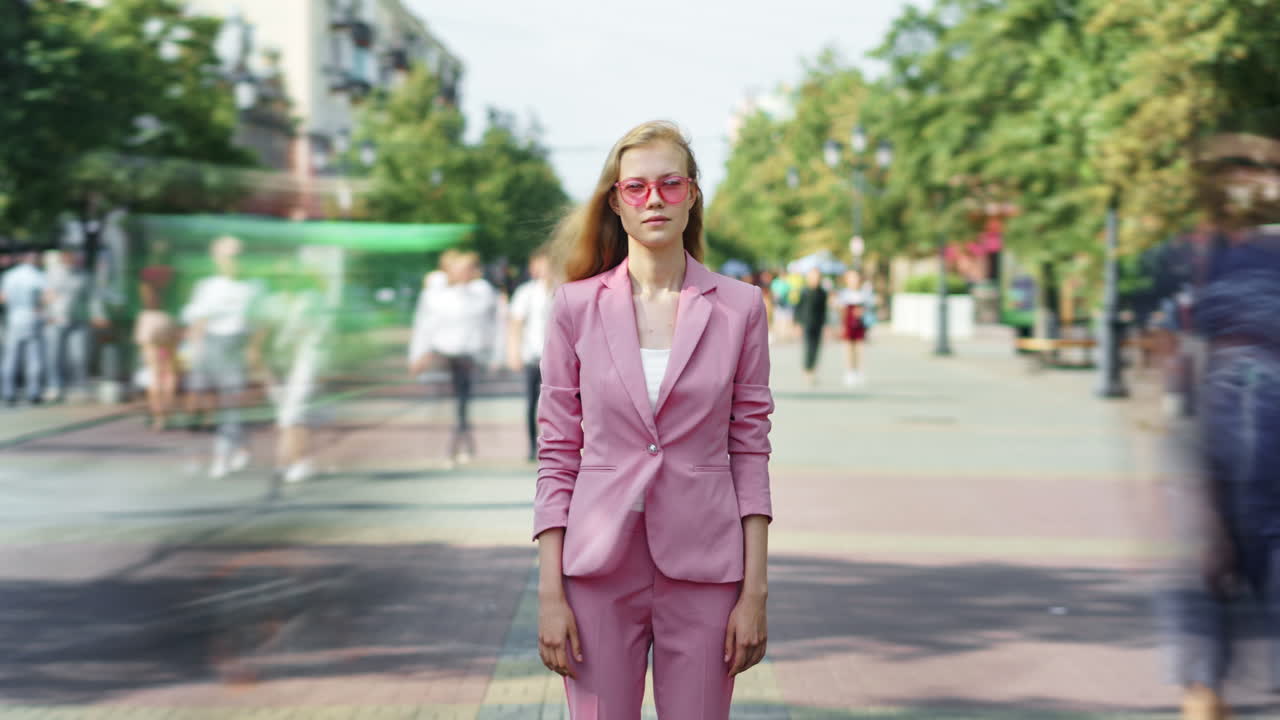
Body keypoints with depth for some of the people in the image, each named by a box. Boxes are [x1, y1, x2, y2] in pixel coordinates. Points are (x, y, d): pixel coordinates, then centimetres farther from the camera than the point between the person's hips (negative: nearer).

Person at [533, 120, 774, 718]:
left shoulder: (739, 307, 1)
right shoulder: (577, 305, 1)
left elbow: (750, 454, 3)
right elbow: (556, 455, 2)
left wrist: (755, 592, -2)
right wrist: (549, 593, -4)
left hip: (702, 568, 0)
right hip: (600, 566, 0)